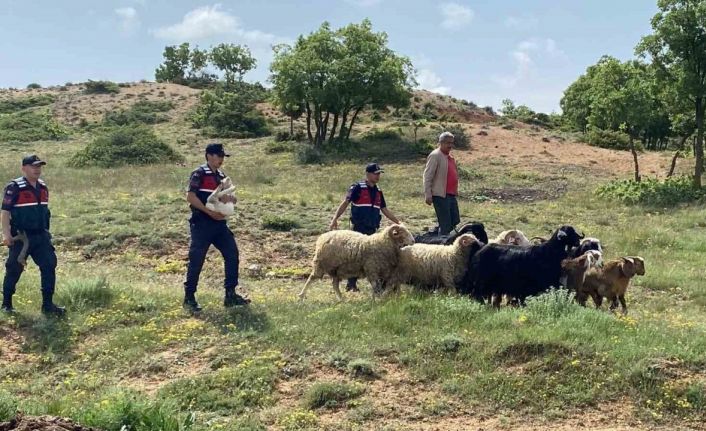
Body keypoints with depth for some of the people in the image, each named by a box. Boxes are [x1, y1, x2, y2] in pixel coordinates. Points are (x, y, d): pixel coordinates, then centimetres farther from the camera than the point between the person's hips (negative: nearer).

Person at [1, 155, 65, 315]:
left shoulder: (43, 187, 10)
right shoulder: (14, 187, -11)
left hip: (41, 236, 6)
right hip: (21, 237, -6)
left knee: (49, 266, -1)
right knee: (14, 269, 4)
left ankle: (48, 305, 5)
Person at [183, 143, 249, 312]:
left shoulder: (221, 176, 16)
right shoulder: (199, 173, -6)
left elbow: (232, 198, 17)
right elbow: (191, 197, -15)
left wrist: (229, 198, -8)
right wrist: (210, 212, -19)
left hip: (219, 223, 7)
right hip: (202, 224, -7)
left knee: (232, 254, 3)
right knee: (196, 260, -4)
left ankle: (230, 295, 11)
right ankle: (189, 298, 6)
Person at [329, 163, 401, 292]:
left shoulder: (378, 191, 15)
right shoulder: (357, 188, -5)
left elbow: (385, 210, 22)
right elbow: (345, 203, -10)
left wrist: (398, 222, 20)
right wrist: (335, 218, -21)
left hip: (372, 229, 6)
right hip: (359, 229, -6)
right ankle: (351, 284, 2)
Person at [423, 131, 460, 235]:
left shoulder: (450, 157, 16)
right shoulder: (435, 156, -11)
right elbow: (427, 176, -15)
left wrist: (455, 191, 21)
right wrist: (428, 195, -19)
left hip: (451, 195, 9)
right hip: (440, 195, -9)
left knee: (455, 222, 13)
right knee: (445, 224, -6)